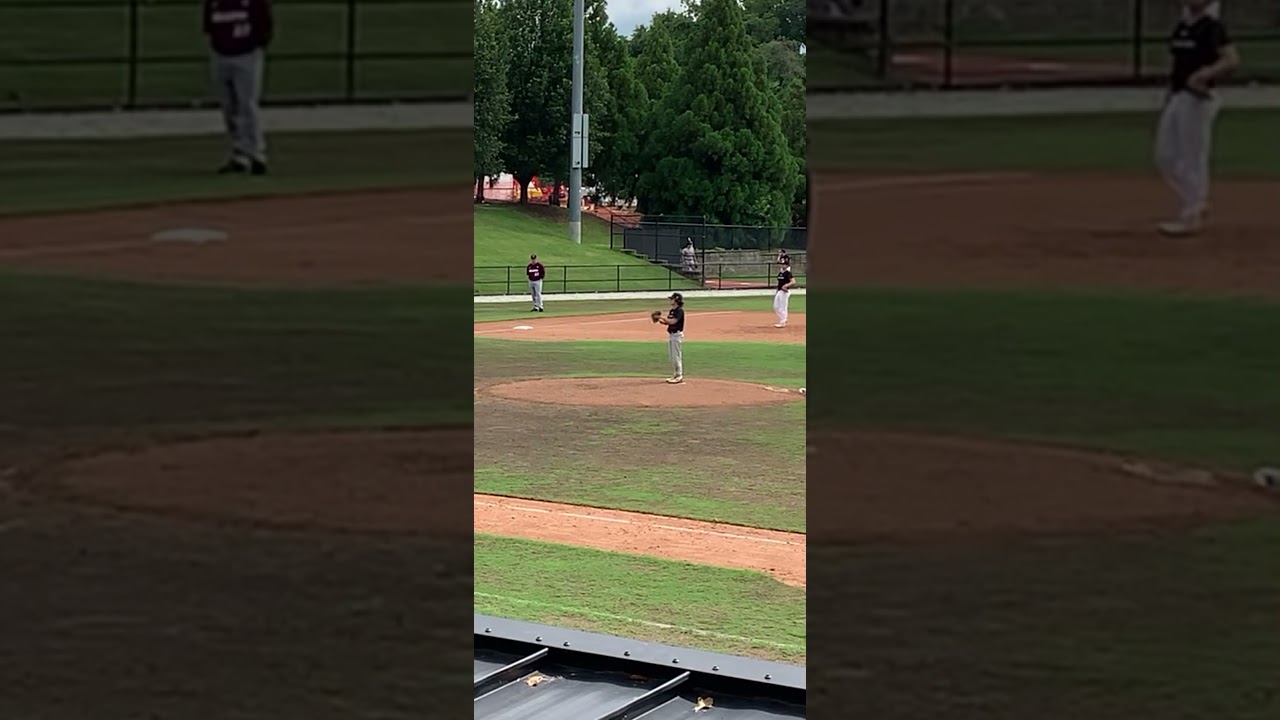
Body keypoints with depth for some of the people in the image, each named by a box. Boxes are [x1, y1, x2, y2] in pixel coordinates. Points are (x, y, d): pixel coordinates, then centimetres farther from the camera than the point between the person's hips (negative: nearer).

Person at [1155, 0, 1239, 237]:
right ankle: (1197, 202, 25)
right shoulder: (1182, 27, 12)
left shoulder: (1213, 28, -12)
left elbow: (1232, 59, -23)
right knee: (1165, 156, 12)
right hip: (1176, 97, 9)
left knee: (1191, 159, -4)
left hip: (1197, 99, -9)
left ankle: (1191, 218, 3)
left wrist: (1202, 75, -33)